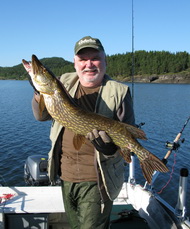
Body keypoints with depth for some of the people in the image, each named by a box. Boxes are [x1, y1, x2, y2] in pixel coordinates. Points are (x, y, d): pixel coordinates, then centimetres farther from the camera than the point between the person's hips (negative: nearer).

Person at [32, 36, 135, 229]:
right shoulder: (65, 82, 5)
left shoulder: (119, 92, -8)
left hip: (96, 180, -5)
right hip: (66, 176, 5)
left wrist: (111, 147, -30)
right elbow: (41, 116, 4)